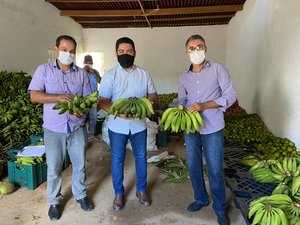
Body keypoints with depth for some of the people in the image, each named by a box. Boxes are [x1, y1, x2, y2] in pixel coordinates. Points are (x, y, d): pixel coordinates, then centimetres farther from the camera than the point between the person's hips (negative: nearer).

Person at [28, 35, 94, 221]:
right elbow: (34, 96, -10)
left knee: (79, 164, 13)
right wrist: (58, 97, -25)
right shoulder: (44, 70, -3)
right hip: (54, 129, -2)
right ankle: (54, 201, 31)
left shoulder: (81, 73, 3)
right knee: (54, 168, 9)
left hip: (77, 127, 2)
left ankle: (81, 194, 35)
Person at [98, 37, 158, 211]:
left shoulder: (144, 74, 2)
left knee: (141, 158, 13)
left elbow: (154, 95, 5)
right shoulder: (110, 75, -5)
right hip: (117, 126, -1)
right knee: (117, 159, 10)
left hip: (139, 125, 2)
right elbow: (103, 101, -8)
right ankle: (119, 193, 30)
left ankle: (141, 190, 34)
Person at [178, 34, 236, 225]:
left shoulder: (217, 69, -5)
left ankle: (220, 208, 24)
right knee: (193, 167, 14)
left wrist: (203, 105, -20)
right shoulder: (184, 77, 8)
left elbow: (230, 96, -10)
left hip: (212, 129, -4)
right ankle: (201, 199, 37)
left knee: (215, 170, 4)